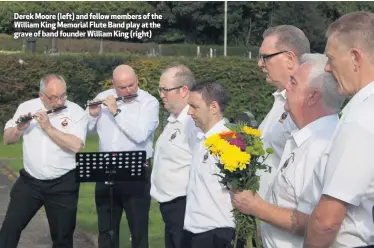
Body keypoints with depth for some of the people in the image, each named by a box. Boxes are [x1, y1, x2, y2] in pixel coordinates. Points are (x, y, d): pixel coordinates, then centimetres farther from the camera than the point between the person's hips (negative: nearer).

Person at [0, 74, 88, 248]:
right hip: (29, 180, 2)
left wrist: (48, 127, -24)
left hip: (63, 184, -2)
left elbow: (76, 146, -21)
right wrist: (19, 128, -17)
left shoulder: (76, 112, -8)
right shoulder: (26, 107, 2)